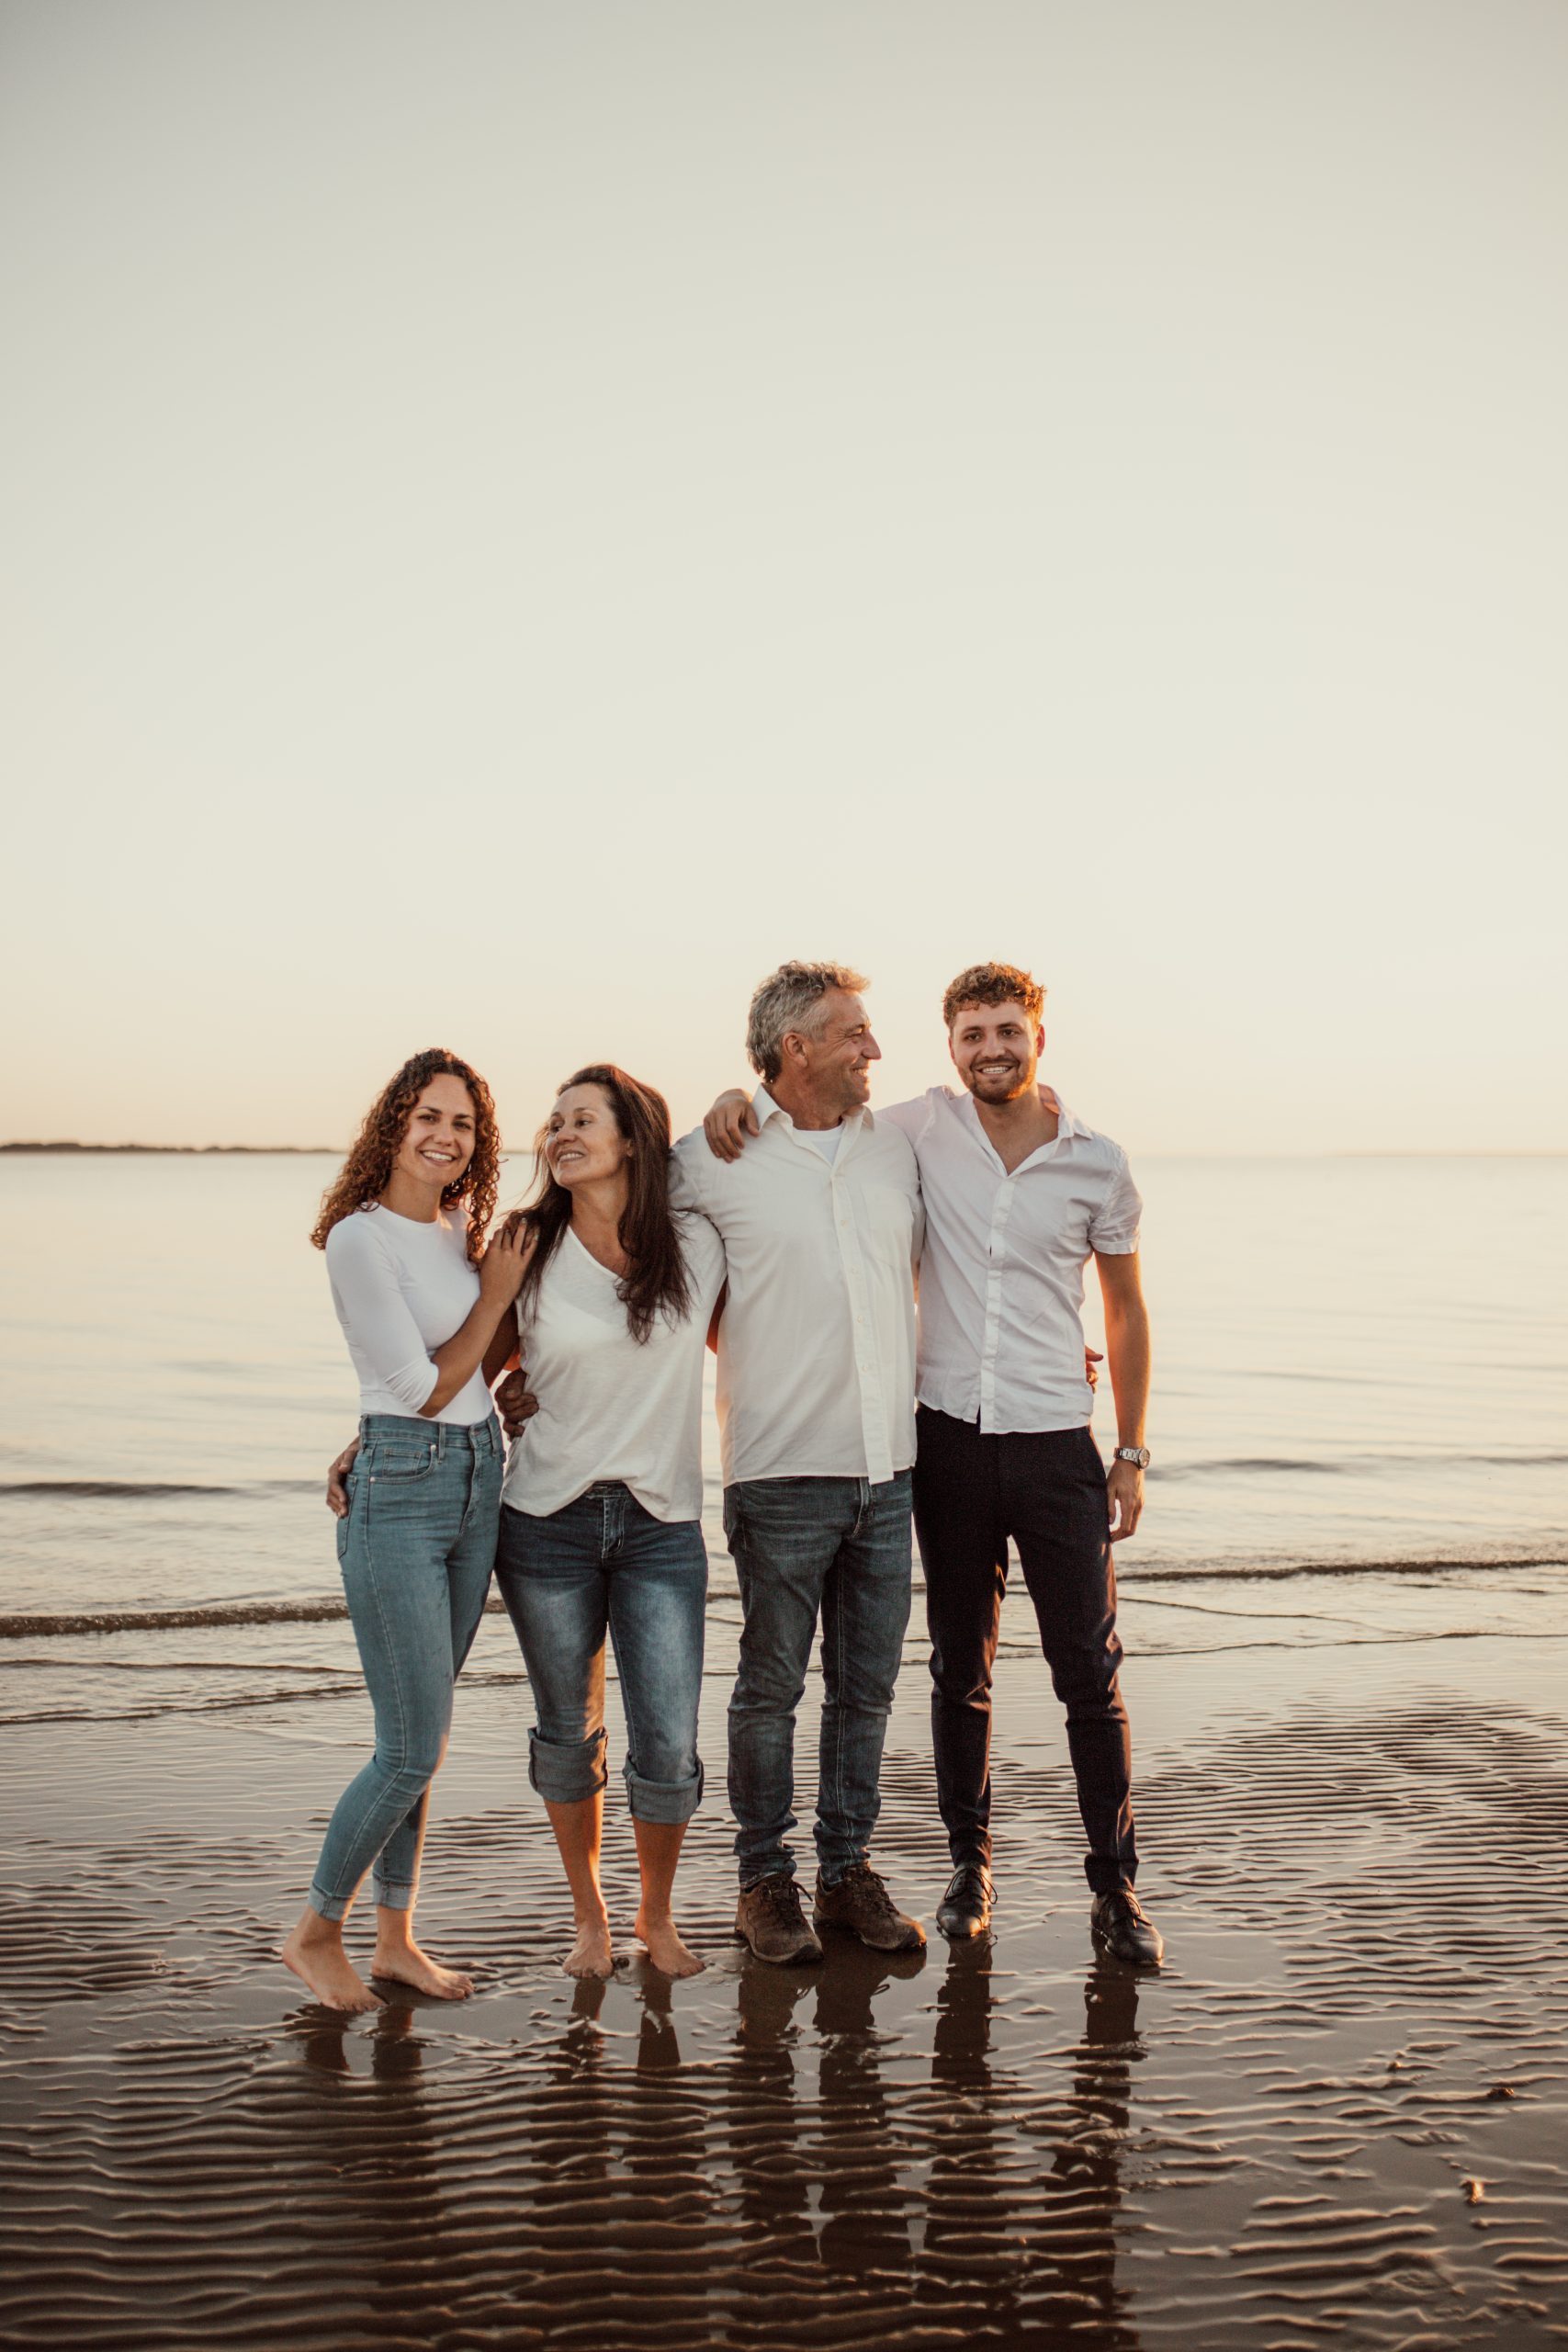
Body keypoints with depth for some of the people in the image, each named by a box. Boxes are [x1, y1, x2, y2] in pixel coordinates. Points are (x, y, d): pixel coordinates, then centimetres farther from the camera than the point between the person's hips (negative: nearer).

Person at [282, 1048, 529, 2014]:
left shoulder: (461, 1226, 8)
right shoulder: (360, 1239, -14)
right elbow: (425, 1389, -13)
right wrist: (497, 1294, -7)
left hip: (479, 1478, 7)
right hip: (401, 1489, -7)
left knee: (423, 1736, 14)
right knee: (413, 1749, -3)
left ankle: (396, 1936, 25)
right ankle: (317, 1931, 18)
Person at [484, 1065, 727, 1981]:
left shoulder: (697, 1245, -2)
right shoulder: (529, 1253, -2)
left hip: (663, 1527, 0)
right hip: (548, 1523, 0)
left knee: (669, 1752, -2)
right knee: (568, 1735, 12)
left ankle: (659, 1915, 27)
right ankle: (590, 1915, 36)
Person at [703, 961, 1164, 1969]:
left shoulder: (1098, 1162, 0)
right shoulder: (921, 1129, 0)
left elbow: (1127, 1310, 9)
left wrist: (1133, 1452, 6)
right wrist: (739, 1102, -11)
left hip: (1056, 1443, -1)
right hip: (950, 1436, 1)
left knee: (1091, 1672, 1)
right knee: (960, 1667, 11)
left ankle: (1115, 1884, 15)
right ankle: (971, 1866, 26)